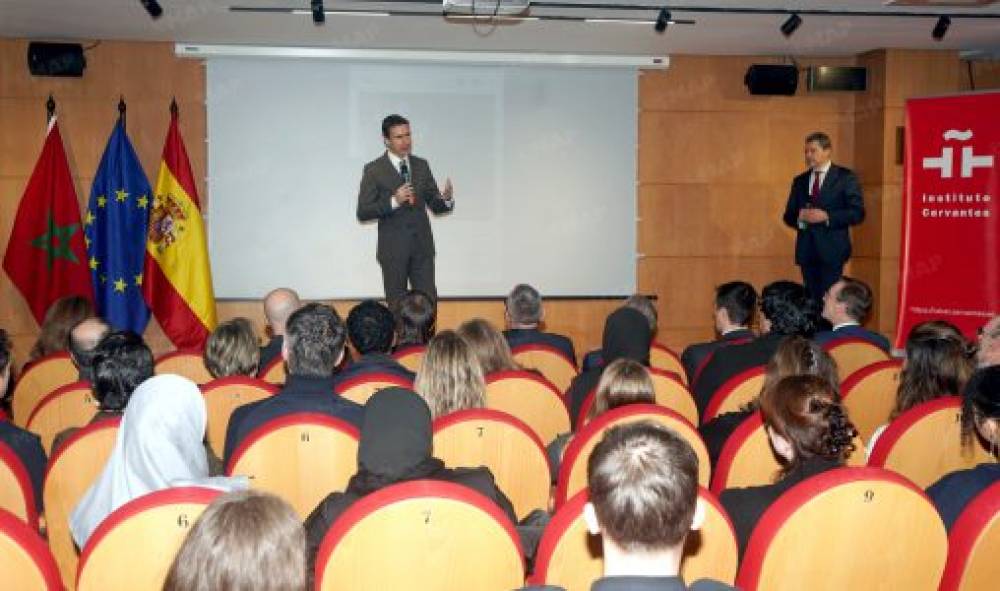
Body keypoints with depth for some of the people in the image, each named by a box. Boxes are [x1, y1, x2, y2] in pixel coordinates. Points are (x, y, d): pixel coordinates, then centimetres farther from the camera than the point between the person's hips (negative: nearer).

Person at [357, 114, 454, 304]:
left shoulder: (421, 166, 8)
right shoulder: (374, 170, -4)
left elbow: (435, 206, 9)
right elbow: (362, 213, -10)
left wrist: (446, 198, -14)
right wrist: (393, 201, -23)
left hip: (422, 247, 3)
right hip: (393, 248, -3)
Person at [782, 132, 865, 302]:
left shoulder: (846, 177, 2)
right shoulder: (799, 181, 16)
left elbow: (857, 213, -5)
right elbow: (788, 216, 16)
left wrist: (826, 216, -17)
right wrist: (799, 217, -8)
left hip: (832, 249, -4)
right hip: (806, 250, 4)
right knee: (812, 299, 5)